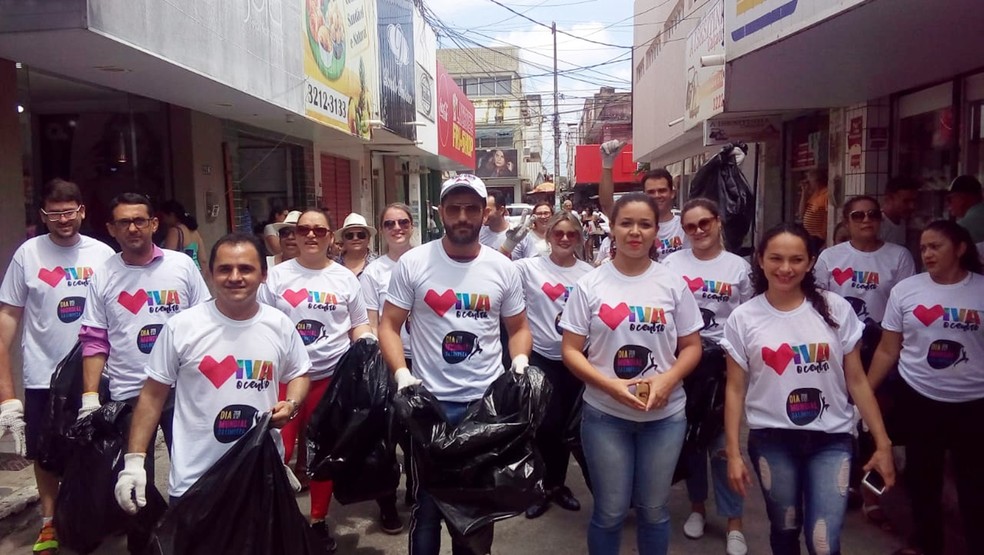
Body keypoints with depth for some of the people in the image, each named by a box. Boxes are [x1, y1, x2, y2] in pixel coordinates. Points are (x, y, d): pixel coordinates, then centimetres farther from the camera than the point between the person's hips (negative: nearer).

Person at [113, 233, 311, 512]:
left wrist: (291, 404, -9)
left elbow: (298, 374, 12)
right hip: (194, 482, -2)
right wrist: (134, 460, -7)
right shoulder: (181, 326, -9)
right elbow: (153, 395, -4)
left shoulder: (281, 326, -2)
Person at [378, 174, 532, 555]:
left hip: (488, 402, 2)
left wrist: (520, 360, -10)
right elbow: (388, 325, -2)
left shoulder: (503, 268, 1)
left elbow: (519, 328, 10)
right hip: (429, 403, -2)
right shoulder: (413, 263, -5)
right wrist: (401, 372, -17)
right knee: (428, 502, 12)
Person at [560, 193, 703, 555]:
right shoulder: (590, 285, -3)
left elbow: (692, 346, 4)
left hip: (665, 414, 2)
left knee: (654, 510, 15)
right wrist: (609, 384, -19)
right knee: (610, 511, 10)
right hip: (605, 414, -1)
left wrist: (668, 379, -15)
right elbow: (571, 351, -4)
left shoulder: (673, 284, 1)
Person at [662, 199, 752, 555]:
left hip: (721, 362, -1)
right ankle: (697, 505, 29)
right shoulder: (671, 264, 2)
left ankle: (733, 521, 11)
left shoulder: (739, 267, 2)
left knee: (722, 440, -1)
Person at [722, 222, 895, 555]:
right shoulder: (743, 318, -4)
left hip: (831, 440, 0)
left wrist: (882, 443, 1)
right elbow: (735, 389, -1)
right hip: (771, 440, 0)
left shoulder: (836, 310, -3)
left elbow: (856, 381, 2)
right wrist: (733, 453, -3)